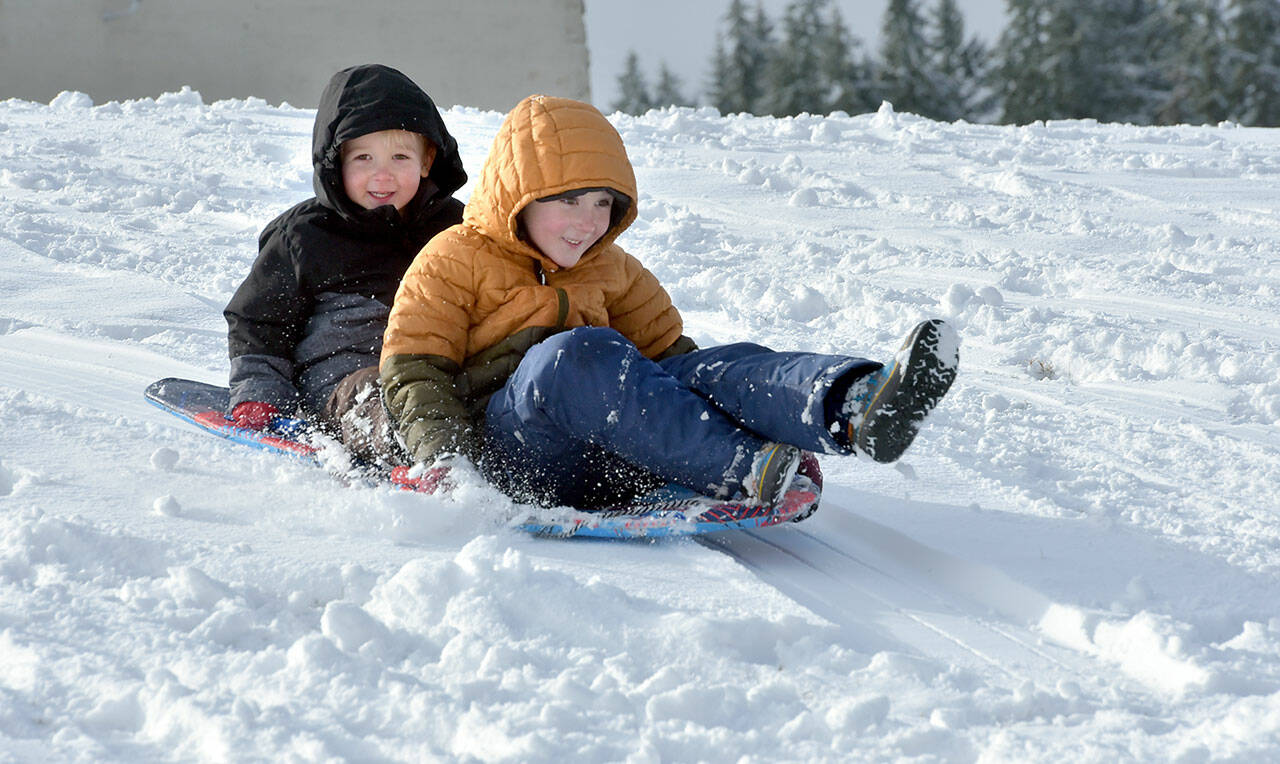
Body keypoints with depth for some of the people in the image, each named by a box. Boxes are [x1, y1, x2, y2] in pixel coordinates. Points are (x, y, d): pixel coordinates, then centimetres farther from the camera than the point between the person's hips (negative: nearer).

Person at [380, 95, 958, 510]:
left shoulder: (612, 270, 25)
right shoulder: (452, 262, 7)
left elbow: (665, 347, 24)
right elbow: (413, 369, 2)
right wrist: (441, 452, -17)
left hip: (610, 457, 5)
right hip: (505, 448, -5)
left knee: (712, 369, -25)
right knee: (579, 354, -37)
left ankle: (857, 407, -58)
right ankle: (740, 471, -54)